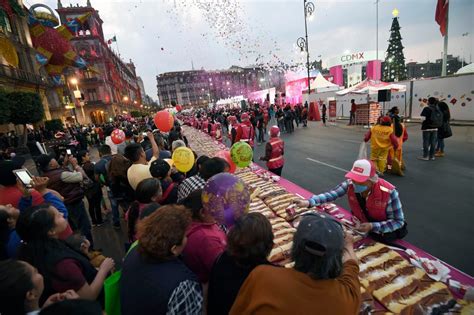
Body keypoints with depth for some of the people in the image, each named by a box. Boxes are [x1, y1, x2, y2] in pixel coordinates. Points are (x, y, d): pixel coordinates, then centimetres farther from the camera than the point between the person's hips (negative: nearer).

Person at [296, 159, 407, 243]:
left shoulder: (388, 192, -33)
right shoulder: (350, 184, -25)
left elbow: (399, 222, -25)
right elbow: (331, 194, -26)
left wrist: (372, 226, -38)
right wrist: (308, 202, -41)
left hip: (385, 231, -2)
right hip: (360, 225, 3)